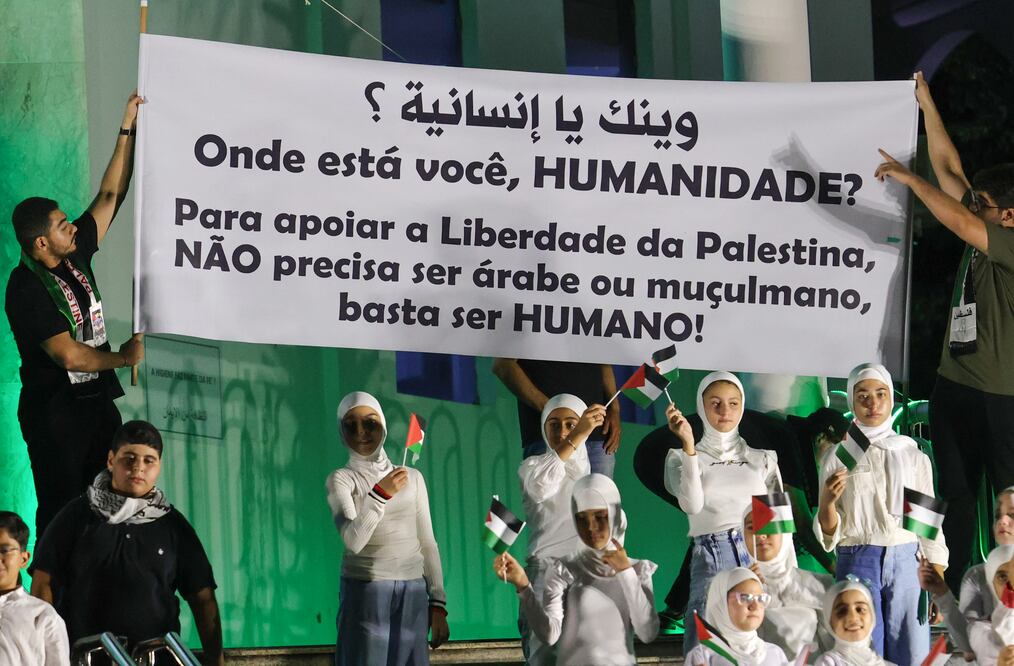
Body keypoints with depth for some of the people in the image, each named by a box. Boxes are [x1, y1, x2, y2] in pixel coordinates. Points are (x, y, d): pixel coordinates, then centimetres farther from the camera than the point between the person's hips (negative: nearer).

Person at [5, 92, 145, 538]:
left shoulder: (75, 255, 5)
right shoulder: (26, 288, -18)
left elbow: (109, 198, 10)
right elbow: (68, 354, -21)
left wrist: (127, 130, 6)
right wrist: (124, 358, -7)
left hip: (97, 400, 8)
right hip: (55, 412, -8)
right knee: (61, 507, -3)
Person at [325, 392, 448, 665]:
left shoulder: (412, 478, 10)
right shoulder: (340, 480, -1)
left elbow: (427, 544, 11)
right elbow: (353, 540, -15)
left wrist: (438, 604, 5)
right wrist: (379, 495, -25)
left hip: (413, 595, 3)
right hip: (365, 593, -3)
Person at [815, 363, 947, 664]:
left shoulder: (913, 455, 9)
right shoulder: (838, 459, 4)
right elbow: (829, 532, 4)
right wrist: (827, 501, -17)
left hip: (906, 561, 1)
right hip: (857, 561, -1)